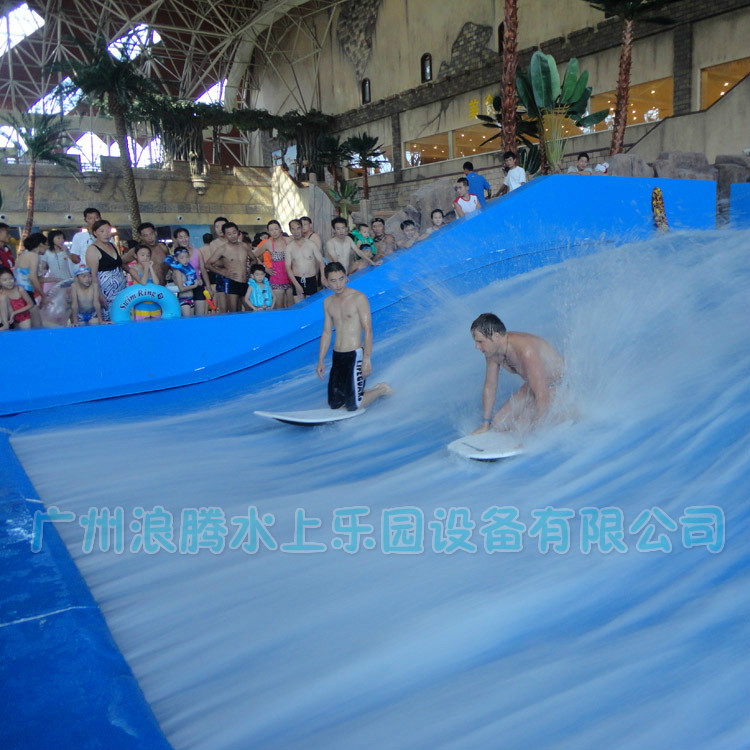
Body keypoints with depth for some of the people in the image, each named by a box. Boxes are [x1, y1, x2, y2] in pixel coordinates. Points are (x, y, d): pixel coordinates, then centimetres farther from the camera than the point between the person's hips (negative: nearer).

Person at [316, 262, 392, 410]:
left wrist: (367, 359, -20)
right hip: (337, 357, 7)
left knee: (353, 406, -7)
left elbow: (367, 330, -13)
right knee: (334, 404, 10)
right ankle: (375, 390, 28)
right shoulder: (328, 302, 10)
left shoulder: (359, 298, -9)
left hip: (354, 355, -7)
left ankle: (382, 390, 20)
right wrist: (320, 361, 12)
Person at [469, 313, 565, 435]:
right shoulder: (492, 351, -11)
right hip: (534, 386, 7)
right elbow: (490, 386, 1)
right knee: (497, 423, 0)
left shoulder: (525, 350, -37)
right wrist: (485, 424, 4)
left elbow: (543, 396, -38)